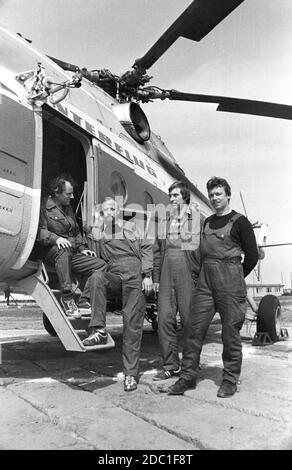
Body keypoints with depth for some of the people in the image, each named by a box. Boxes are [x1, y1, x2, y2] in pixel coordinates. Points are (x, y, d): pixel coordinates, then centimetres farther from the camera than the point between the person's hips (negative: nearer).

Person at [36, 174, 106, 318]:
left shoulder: (68, 208, 23)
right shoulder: (44, 207, -1)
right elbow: (39, 232, -15)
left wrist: (82, 248, 14)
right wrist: (56, 238, -32)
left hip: (72, 255, 7)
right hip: (50, 252, -7)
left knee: (100, 264, -9)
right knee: (63, 249, -41)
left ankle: (85, 301, -15)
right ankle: (67, 298, -38)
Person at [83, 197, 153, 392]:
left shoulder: (130, 226, 14)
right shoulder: (97, 231, 19)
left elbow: (146, 248, 8)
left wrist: (147, 275, -3)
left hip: (134, 273, -2)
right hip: (112, 272, 2)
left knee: (133, 323, -5)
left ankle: (131, 374, 4)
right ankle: (100, 330, -25)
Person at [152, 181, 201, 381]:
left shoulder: (197, 217, 1)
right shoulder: (165, 219, 15)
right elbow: (158, 250, 16)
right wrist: (156, 277, 11)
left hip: (188, 271, -4)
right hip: (167, 272, 5)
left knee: (189, 319, 3)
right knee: (165, 318, 4)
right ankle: (171, 365, 17)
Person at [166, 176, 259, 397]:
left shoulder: (239, 221, -2)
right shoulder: (207, 222, 16)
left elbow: (252, 256, -2)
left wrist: (236, 279, 2)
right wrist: (204, 276, 10)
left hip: (230, 283, -5)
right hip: (205, 281, 6)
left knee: (230, 332, 3)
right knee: (194, 328, 3)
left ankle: (230, 380, 17)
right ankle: (188, 376, 14)